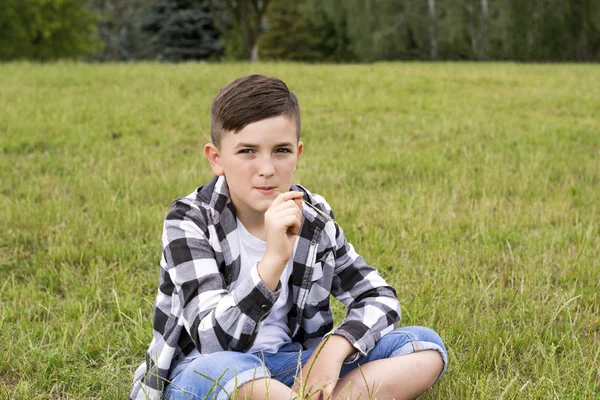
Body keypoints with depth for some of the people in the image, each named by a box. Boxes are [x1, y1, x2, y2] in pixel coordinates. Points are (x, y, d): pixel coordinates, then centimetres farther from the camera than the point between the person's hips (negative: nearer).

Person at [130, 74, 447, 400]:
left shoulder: (312, 217, -2)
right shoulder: (190, 221, -16)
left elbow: (379, 298, 4)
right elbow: (215, 341, -26)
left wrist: (336, 345, -17)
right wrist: (273, 258, -40)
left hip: (295, 369, 5)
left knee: (425, 346, -7)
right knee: (219, 370, -41)